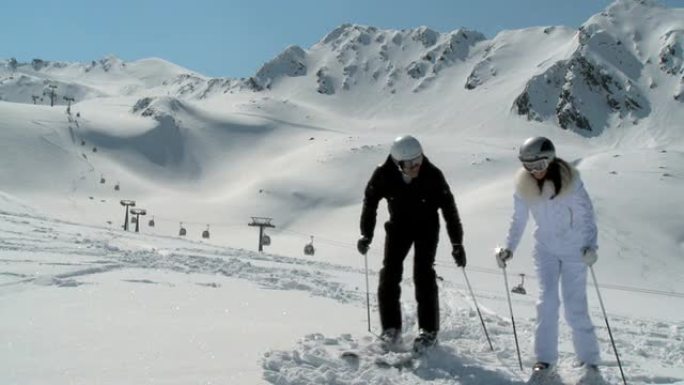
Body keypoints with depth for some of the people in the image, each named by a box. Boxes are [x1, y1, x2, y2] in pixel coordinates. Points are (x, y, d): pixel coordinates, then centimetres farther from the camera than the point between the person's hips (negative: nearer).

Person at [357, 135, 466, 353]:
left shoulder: (432, 176, -28)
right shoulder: (384, 175, -23)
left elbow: (448, 207, -20)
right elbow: (370, 201, -7)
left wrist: (457, 243, -21)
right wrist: (366, 235, -11)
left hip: (427, 226, -2)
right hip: (399, 224, 2)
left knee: (423, 273, -11)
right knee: (390, 271, -7)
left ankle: (428, 330, 2)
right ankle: (391, 327, 7)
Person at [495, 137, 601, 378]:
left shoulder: (570, 181, -18)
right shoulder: (524, 185, -9)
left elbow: (586, 214, -17)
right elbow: (519, 219, 1)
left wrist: (590, 245, -30)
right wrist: (509, 248, -8)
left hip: (574, 249, -2)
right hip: (546, 249, 3)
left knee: (575, 308, -3)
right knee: (547, 300, -7)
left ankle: (589, 360, 13)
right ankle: (545, 359, 4)